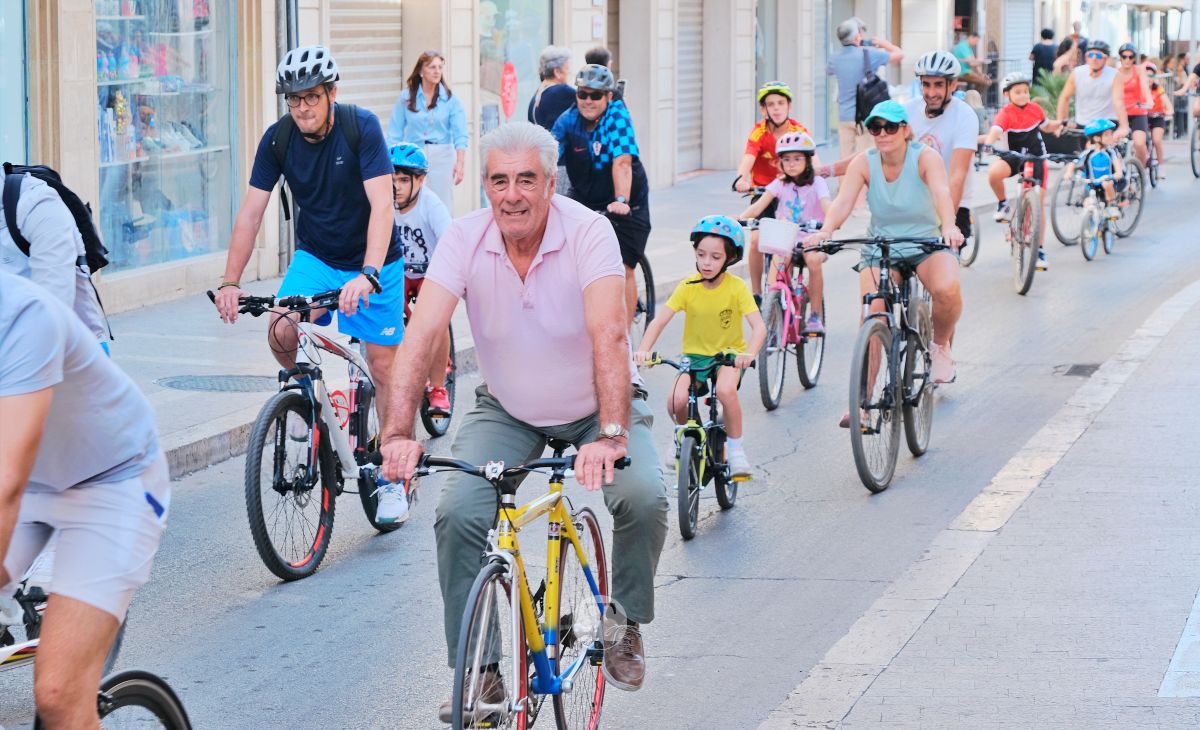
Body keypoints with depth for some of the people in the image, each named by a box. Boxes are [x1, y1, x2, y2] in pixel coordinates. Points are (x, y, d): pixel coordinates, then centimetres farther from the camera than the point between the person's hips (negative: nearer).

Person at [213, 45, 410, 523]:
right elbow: (251, 211, -10)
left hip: (374, 261, -3)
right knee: (281, 331, -22)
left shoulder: (362, 127, -22)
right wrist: (230, 283, -18)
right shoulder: (278, 139, -12)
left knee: (383, 367, -4)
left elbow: (382, 206, -30)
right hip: (315, 255, 3)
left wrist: (368, 276, -42)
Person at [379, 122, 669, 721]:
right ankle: (478, 671, -3)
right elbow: (421, 335, -27)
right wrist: (399, 434, -40)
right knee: (458, 514, -19)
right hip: (507, 412, 2)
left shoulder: (587, 232, -25)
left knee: (643, 497, -27)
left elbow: (609, 335, -37)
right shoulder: (465, 239, -18)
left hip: (594, 407, -2)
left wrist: (611, 435, -50)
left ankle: (625, 619, 3)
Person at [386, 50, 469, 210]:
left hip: (442, 157, -1)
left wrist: (460, 163, -18)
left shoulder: (451, 99, 0)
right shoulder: (406, 98, 3)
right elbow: (395, 135, 6)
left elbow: (460, 136, -5)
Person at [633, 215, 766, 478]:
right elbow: (659, 321, -15)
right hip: (695, 354, 2)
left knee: (725, 390, -34)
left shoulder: (736, 287, -15)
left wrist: (750, 353, -43)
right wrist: (643, 350, -33)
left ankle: (735, 449, -11)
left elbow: (758, 326, -22)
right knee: (677, 401, -24)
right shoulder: (688, 287, -11)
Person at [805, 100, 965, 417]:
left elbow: (942, 193, -33)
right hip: (880, 247, 2)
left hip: (927, 244, -2)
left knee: (947, 289, -33)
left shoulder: (925, 157, -15)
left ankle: (940, 346, -1)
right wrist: (824, 231, -45)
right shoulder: (864, 163, -10)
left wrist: (949, 226, -55)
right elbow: (843, 201, -24)